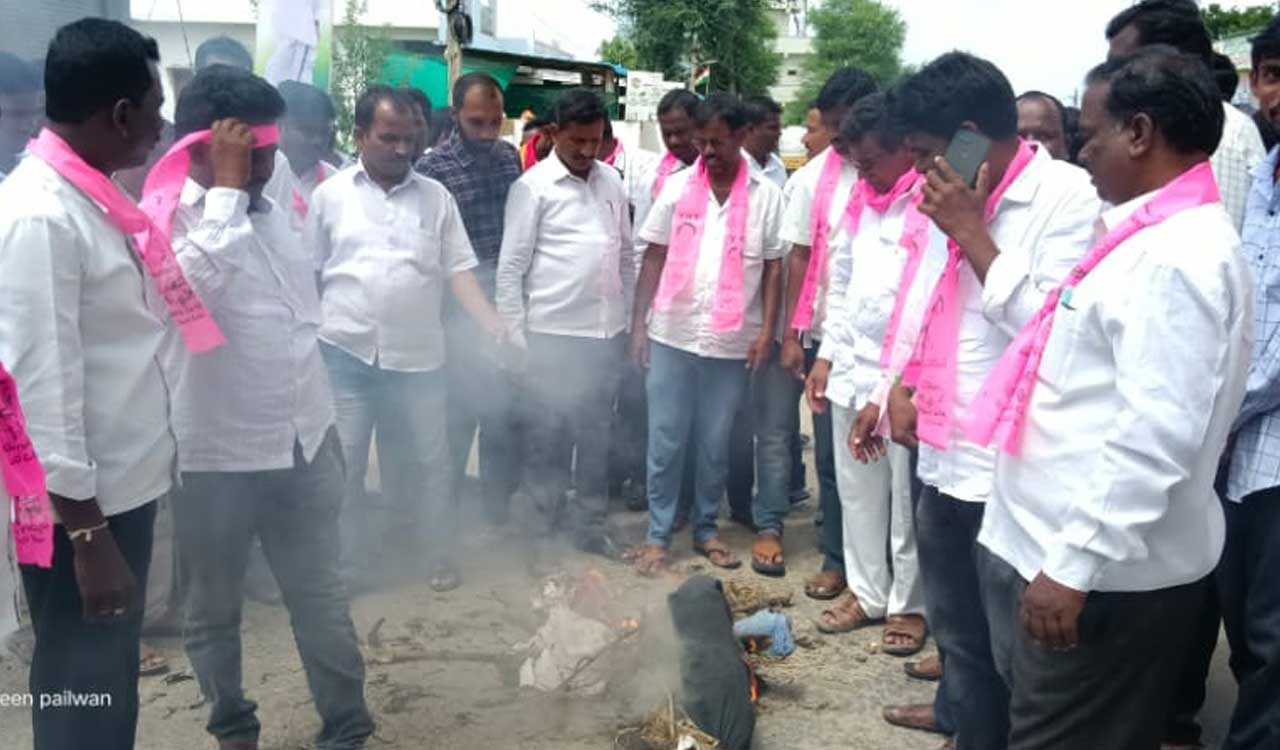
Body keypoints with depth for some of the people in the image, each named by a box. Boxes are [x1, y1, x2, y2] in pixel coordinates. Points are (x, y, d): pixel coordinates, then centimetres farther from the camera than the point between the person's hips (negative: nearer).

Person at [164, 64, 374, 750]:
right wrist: (227, 184, -25)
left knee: (321, 597, 14)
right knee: (214, 608, 15)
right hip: (216, 455, -5)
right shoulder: (168, 220, -12)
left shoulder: (271, 211, 9)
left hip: (305, 443, 6)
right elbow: (189, 283, -35)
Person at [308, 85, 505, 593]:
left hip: (418, 357, 1)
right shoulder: (329, 195, 4)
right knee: (343, 465, 7)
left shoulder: (436, 196, 6)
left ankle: (438, 556, 27)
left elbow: (459, 269, 3)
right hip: (345, 355, -1)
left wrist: (492, 323, -11)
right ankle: (347, 562, 25)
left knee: (430, 462, 9)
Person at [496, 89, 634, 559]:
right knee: (546, 434, 7)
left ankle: (589, 525, 25)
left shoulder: (611, 182, 8)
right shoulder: (533, 187, -6)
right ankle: (541, 524, 22)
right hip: (552, 334, -4)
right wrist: (514, 338, -10)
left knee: (596, 434, 12)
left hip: (606, 332, 5)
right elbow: (510, 268, -7)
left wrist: (627, 317, 11)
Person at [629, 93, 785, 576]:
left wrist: (767, 330, -5)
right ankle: (658, 534, 17)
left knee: (715, 443, 11)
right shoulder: (677, 187, 2)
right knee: (665, 440, 5)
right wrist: (639, 323, 0)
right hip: (672, 335, 0)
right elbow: (654, 259, 4)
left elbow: (773, 268, 2)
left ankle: (706, 528, 27)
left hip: (732, 342, 0)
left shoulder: (766, 196, 0)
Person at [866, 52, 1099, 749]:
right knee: (951, 610, 23)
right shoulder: (955, 198, 9)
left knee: (1000, 628, 11)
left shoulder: (1069, 197, -14)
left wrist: (973, 233, -19)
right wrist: (897, 386, 10)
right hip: (944, 448, 8)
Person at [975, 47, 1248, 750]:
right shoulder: (1152, 237, 11)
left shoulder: (1177, 255, -20)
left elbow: (1155, 436, -26)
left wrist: (1075, 565, -24)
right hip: (1057, 550, 9)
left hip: (1105, 573, -9)